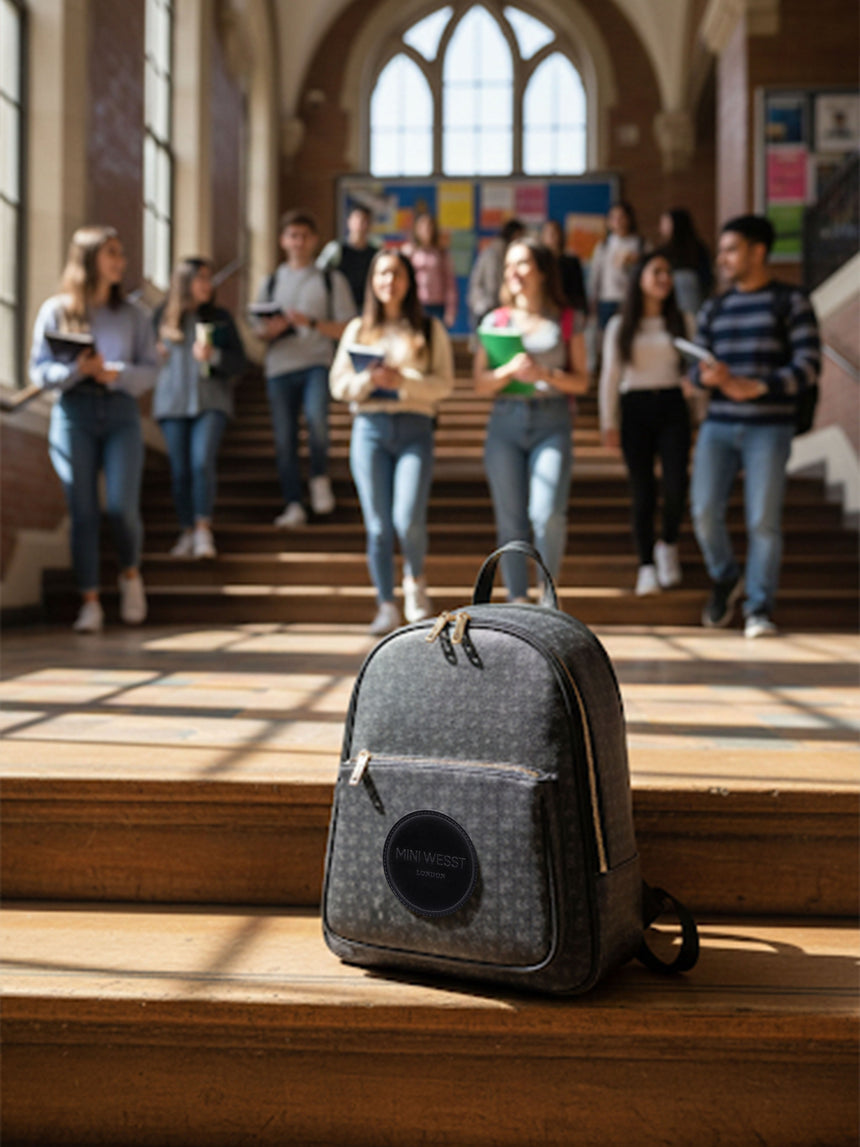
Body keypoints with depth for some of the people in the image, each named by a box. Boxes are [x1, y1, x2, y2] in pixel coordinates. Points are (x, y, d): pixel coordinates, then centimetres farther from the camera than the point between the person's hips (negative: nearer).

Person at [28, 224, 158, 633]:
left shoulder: (132, 314, 9)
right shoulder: (56, 311, 4)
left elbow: (150, 369, 4)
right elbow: (39, 372, 2)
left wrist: (114, 375, -14)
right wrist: (77, 370, -16)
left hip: (121, 411, 1)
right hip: (73, 412, -1)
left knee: (122, 506, -11)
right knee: (83, 511, -1)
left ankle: (130, 573, 17)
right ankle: (90, 601, 7)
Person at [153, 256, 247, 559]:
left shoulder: (220, 318, 8)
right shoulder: (162, 318, 8)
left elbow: (239, 362, 4)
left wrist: (213, 355, -13)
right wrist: (156, 353, -2)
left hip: (210, 401, -1)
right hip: (172, 401, 1)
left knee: (202, 463, -18)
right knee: (180, 470, 1)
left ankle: (203, 530, -11)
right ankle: (187, 532, 12)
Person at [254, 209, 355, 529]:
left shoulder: (331, 280, 9)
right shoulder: (272, 282, 16)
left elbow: (346, 330, 2)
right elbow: (260, 331, 19)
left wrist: (312, 323, -12)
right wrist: (271, 329, -5)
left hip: (317, 364, -3)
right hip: (279, 369, 3)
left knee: (316, 416, -31)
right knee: (284, 441, 1)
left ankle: (320, 478, -8)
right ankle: (293, 506, 10)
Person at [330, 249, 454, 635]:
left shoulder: (430, 329, 10)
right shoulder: (358, 329, 14)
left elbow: (445, 383, 1)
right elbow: (339, 384, 10)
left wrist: (402, 380, -13)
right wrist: (367, 379, -10)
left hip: (414, 428, -1)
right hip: (369, 428, 2)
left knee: (408, 519, -15)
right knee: (378, 526, 0)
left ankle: (415, 580, 15)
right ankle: (386, 607, 11)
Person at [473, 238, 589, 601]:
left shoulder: (567, 321, 7)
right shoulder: (495, 321, 10)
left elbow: (581, 381, 5)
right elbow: (480, 383, 5)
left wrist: (544, 374, -11)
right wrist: (509, 370, -13)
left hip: (552, 423, -2)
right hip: (505, 423, 2)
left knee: (547, 514, -16)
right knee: (510, 520, 1)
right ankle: (518, 602, 10)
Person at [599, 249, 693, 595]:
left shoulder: (682, 323, 10)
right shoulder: (620, 326, 7)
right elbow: (610, 377, 6)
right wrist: (609, 423, -1)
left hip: (672, 407, 1)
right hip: (635, 409, -1)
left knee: (676, 487, -11)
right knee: (643, 493, -1)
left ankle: (668, 545, 18)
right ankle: (646, 566, 8)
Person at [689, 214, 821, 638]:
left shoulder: (791, 302, 3)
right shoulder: (714, 309, 17)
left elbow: (808, 365, -6)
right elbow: (696, 369, 15)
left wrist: (756, 387, -19)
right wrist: (706, 375, -10)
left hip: (769, 428, -3)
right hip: (717, 425, 4)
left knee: (763, 520, -6)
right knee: (704, 512, -6)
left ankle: (759, 607, 8)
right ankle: (725, 580, 21)